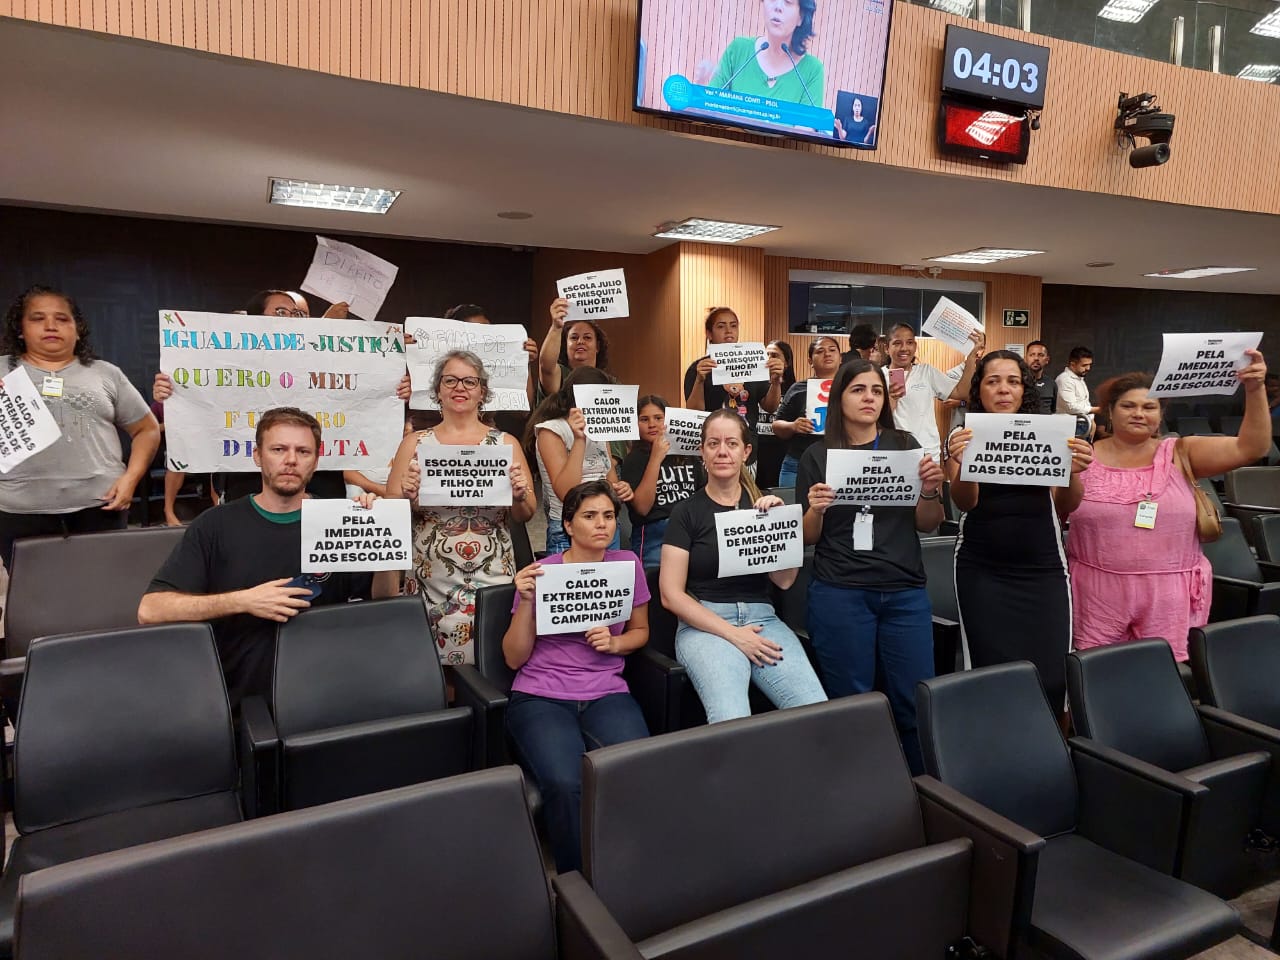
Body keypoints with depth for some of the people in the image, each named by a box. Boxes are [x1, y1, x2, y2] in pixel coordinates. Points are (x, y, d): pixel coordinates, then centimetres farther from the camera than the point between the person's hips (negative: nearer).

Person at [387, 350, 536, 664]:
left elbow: (525, 516, 8)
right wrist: (407, 496, -14)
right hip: (431, 579, 0)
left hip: (493, 577, 1)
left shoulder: (505, 443, 6)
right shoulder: (415, 443, 6)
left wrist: (520, 495, -12)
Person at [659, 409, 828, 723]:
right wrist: (732, 634, -11)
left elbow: (784, 580, 6)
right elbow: (671, 595, -3)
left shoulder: (763, 506, 13)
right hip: (704, 624, -3)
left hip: (762, 619, 3)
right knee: (731, 722, -31)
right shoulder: (686, 512, 3)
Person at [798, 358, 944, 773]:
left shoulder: (905, 446, 9)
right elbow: (806, 537, 4)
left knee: (916, 701, 2)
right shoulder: (818, 455, 4)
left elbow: (927, 524, 9)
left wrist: (931, 490, -11)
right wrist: (816, 509, -16)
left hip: (905, 592, 2)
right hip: (840, 595, -2)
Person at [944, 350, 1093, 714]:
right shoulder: (964, 436, 2)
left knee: (1051, 675, -2)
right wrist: (961, 463, -32)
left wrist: (1073, 471, -24)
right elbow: (965, 502, -11)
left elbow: (1065, 502, -2)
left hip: (1043, 569, 1)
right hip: (982, 572, -1)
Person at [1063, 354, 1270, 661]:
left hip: (1170, 595, 1)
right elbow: (1055, 512, -1)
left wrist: (1255, 390, -15)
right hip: (1097, 591, -1)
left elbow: (1251, 448, -4)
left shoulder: (1180, 453, 5)